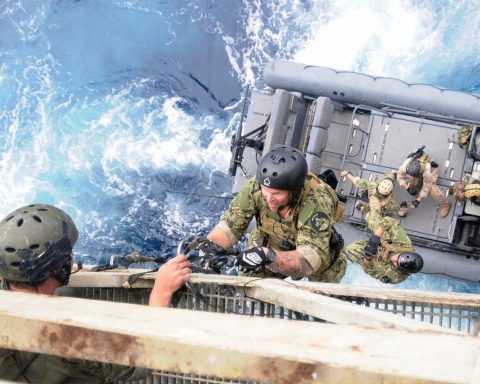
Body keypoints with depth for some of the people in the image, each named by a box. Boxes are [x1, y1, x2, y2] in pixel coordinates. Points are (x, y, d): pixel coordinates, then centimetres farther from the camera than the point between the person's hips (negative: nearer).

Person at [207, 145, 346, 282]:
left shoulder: (318, 201, -39)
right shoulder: (255, 187, -30)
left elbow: (309, 261, -46)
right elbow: (228, 227, -25)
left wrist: (269, 257, -62)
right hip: (270, 250, 1)